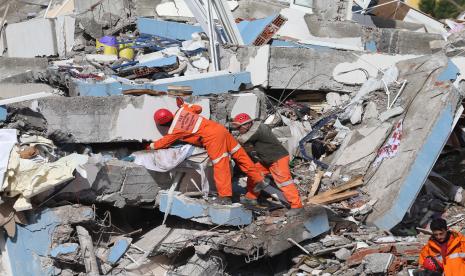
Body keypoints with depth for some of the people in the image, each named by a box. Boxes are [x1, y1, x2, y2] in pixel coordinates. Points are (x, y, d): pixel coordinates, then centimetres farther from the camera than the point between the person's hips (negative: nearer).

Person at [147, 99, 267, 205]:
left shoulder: (174, 130, -5)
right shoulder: (182, 110, 10)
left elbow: (164, 142, 10)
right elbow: (198, 108, 25)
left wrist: (152, 146, 28)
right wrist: (184, 104, 38)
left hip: (212, 139, -7)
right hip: (220, 129, 7)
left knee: (220, 167, -7)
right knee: (240, 155, 12)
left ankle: (225, 197, -7)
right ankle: (258, 179, 20)